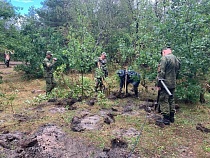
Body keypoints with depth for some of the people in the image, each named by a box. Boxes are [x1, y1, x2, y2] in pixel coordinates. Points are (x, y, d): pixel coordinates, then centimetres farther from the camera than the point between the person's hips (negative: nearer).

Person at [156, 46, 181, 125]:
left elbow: (161, 72, -17)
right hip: (173, 84, 8)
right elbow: (177, 72, 19)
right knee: (171, 100, 17)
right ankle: (171, 117, 25)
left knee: (164, 101, -1)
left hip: (165, 84, -8)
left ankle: (166, 119, 2)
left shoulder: (164, 58, -12)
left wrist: (159, 84, -14)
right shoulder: (177, 59, 14)